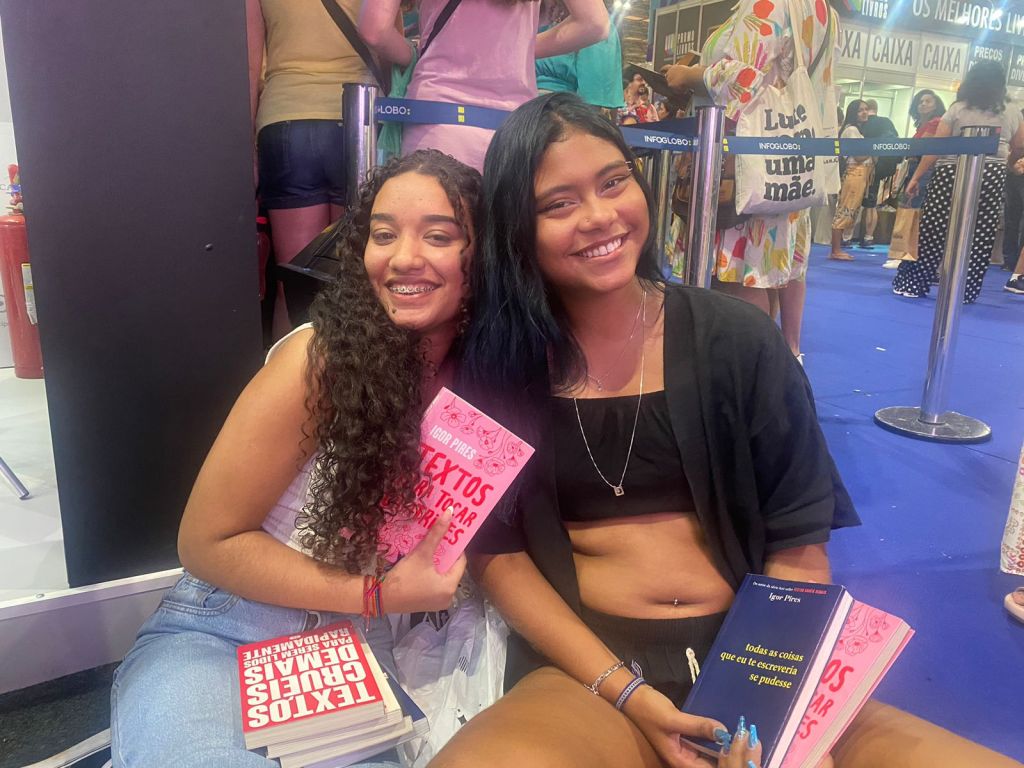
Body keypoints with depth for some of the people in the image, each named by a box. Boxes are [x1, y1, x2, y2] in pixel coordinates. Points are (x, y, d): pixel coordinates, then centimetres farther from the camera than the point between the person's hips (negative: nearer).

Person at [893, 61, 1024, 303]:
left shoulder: (957, 110, 1)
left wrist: (916, 177, 1)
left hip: (952, 174, -2)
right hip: (991, 178, 2)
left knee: (934, 232, 1)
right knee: (978, 238, 5)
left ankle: (912, 284, 5)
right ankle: (965, 291, 7)